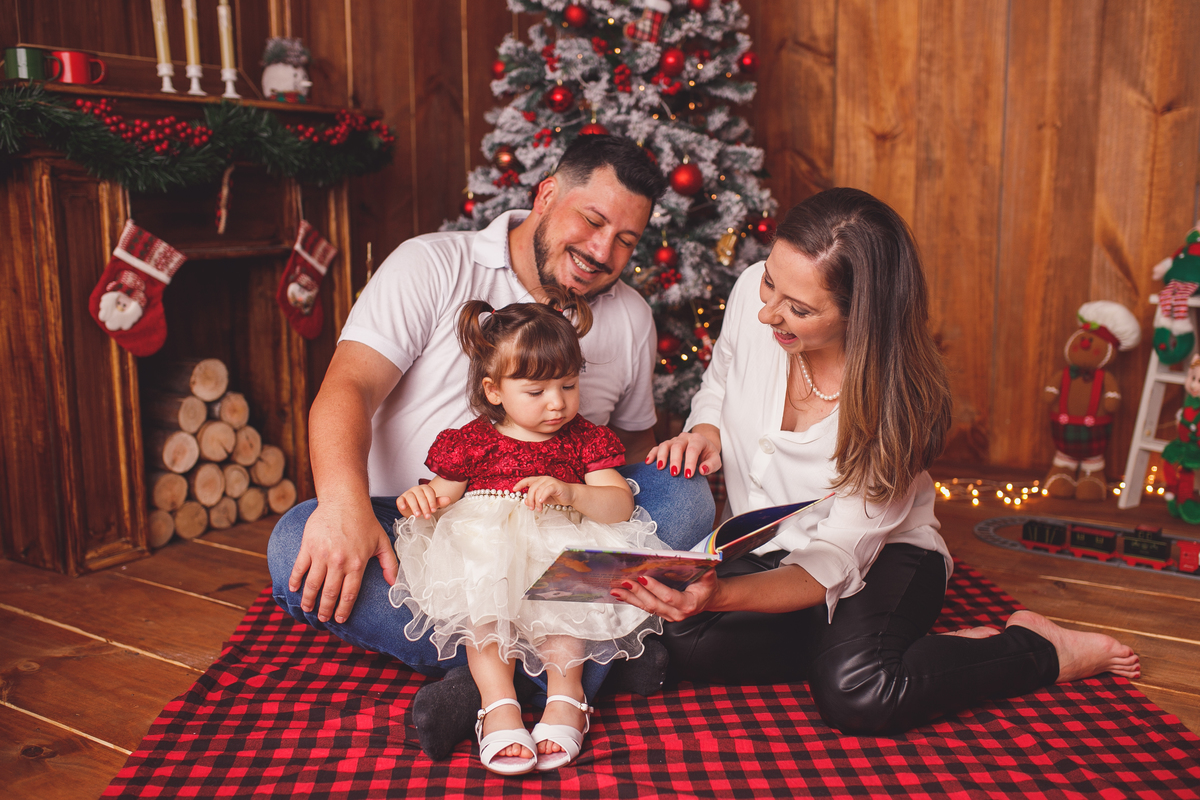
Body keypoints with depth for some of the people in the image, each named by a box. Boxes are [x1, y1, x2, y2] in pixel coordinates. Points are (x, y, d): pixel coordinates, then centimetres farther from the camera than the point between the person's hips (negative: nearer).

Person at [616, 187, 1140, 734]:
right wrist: (704, 431, -18)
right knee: (683, 644, -25)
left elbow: (834, 566, -27)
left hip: (881, 560, -4)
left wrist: (720, 596, -45)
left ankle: (1039, 650, -4)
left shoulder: (899, 404, -27)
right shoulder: (753, 294, -18)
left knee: (856, 695, -33)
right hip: (758, 549, 5)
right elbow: (717, 385, 6)